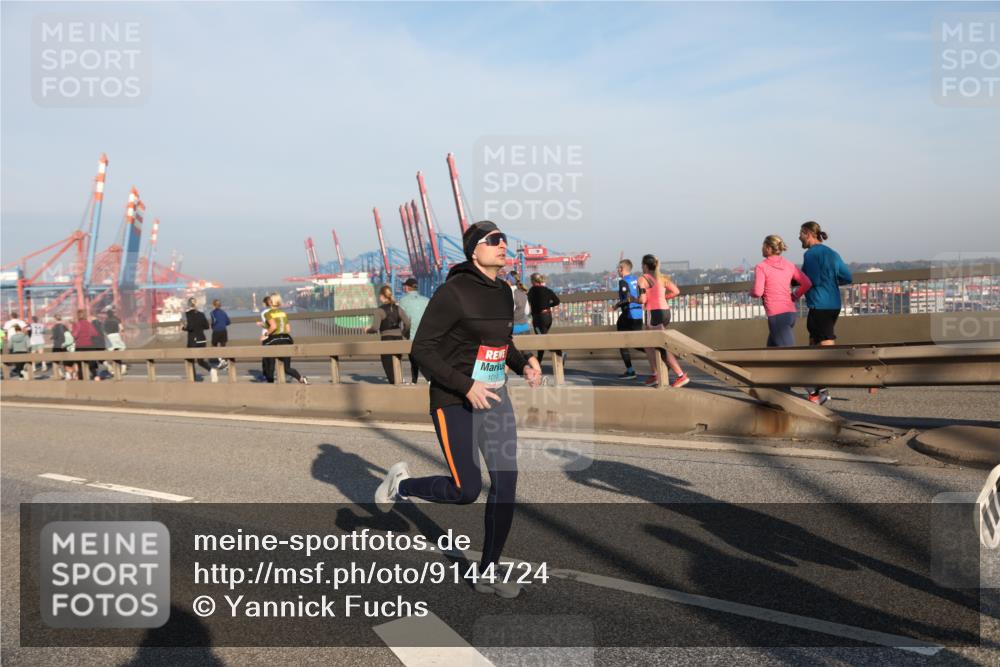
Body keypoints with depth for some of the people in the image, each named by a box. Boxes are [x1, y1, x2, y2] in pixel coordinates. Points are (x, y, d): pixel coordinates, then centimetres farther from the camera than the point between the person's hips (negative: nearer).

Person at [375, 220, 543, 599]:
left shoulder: (503, 292, 8)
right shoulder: (453, 292, -17)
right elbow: (422, 349, -16)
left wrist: (524, 365, 2)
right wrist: (467, 386, -24)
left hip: (494, 398, 7)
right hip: (455, 402, -7)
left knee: (505, 482, 1)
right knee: (466, 491, -7)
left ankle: (488, 571, 15)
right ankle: (401, 484, 23)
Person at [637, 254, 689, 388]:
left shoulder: (642, 279, -7)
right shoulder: (662, 277, 12)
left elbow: (642, 299, -16)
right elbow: (676, 291, 7)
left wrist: (636, 300, 7)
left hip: (654, 313, -8)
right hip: (665, 311, 8)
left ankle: (681, 376, -12)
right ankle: (655, 375, 19)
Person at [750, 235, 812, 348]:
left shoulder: (761, 267, -7)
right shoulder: (789, 265, 9)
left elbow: (758, 292, -16)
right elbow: (807, 283, 3)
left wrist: (751, 292, 6)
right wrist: (794, 297, 15)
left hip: (776, 315, -7)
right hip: (790, 312, 7)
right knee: (772, 349, 21)